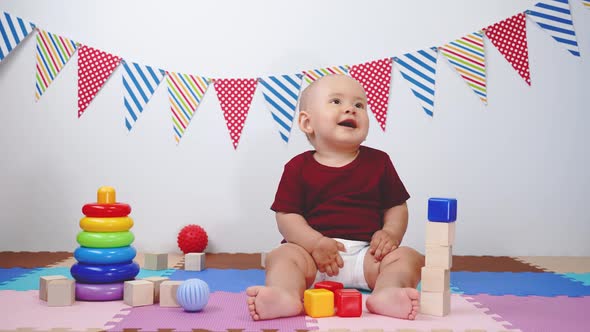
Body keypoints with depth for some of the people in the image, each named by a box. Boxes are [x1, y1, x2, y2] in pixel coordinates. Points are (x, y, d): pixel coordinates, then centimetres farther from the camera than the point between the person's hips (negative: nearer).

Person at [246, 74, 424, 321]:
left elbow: (396, 207, 13)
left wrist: (391, 233, -9)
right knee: (281, 255, -26)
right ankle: (286, 295, -53)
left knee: (408, 257, -20)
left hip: (366, 254, 2)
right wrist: (315, 243, -17)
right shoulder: (299, 167, 5)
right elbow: (286, 215, 0)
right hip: (313, 251, -1)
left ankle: (387, 294, -48)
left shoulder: (378, 162, 11)